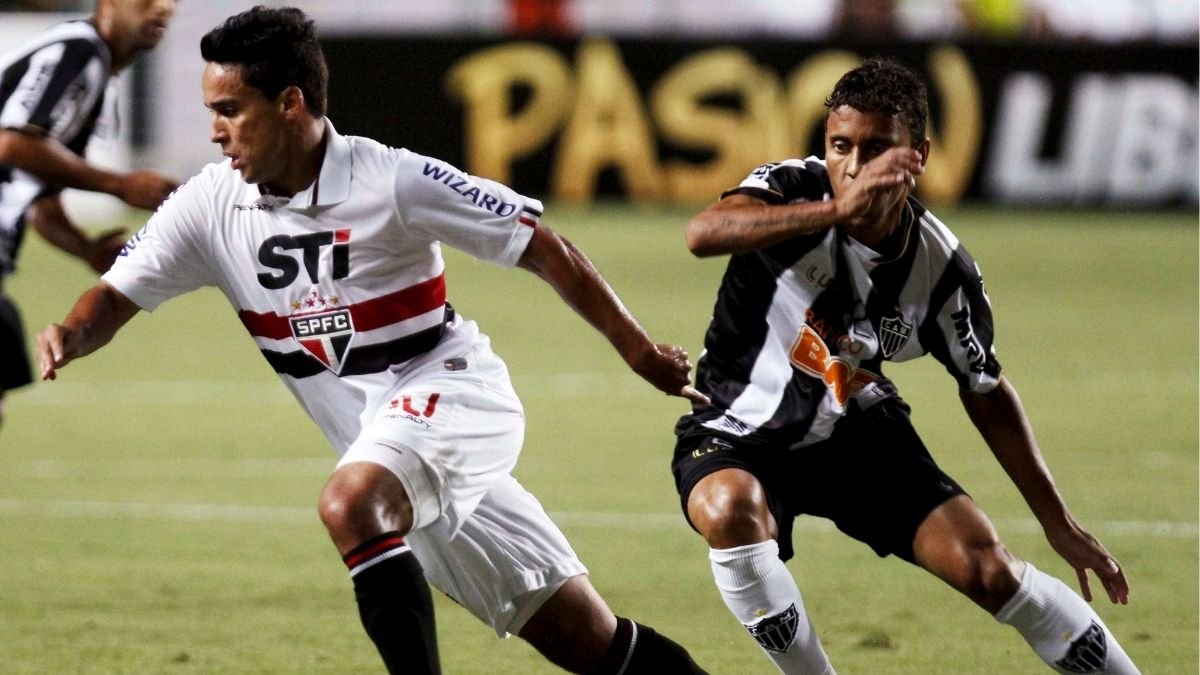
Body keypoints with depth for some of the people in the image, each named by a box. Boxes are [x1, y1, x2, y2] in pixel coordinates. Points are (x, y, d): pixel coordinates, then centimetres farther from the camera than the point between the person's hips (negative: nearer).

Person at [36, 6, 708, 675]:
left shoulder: (393, 181, -17)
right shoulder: (211, 205, -2)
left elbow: (542, 247, -12)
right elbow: (117, 297, 0)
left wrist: (638, 349, -11)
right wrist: (70, 334, -23)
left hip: (450, 389, -5)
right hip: (380, 435, 5)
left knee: (350, 505, -35)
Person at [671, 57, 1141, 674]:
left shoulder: (941, 268, -14)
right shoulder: (795, 188, -23)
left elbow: (985, 391, 4)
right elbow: (703, 234, -46)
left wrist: (1057, 522, 5)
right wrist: (836, 208, -58)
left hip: (858, 431, 3)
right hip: (738, 435, -2)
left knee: (989, 570, -8)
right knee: (729, 508, -37)